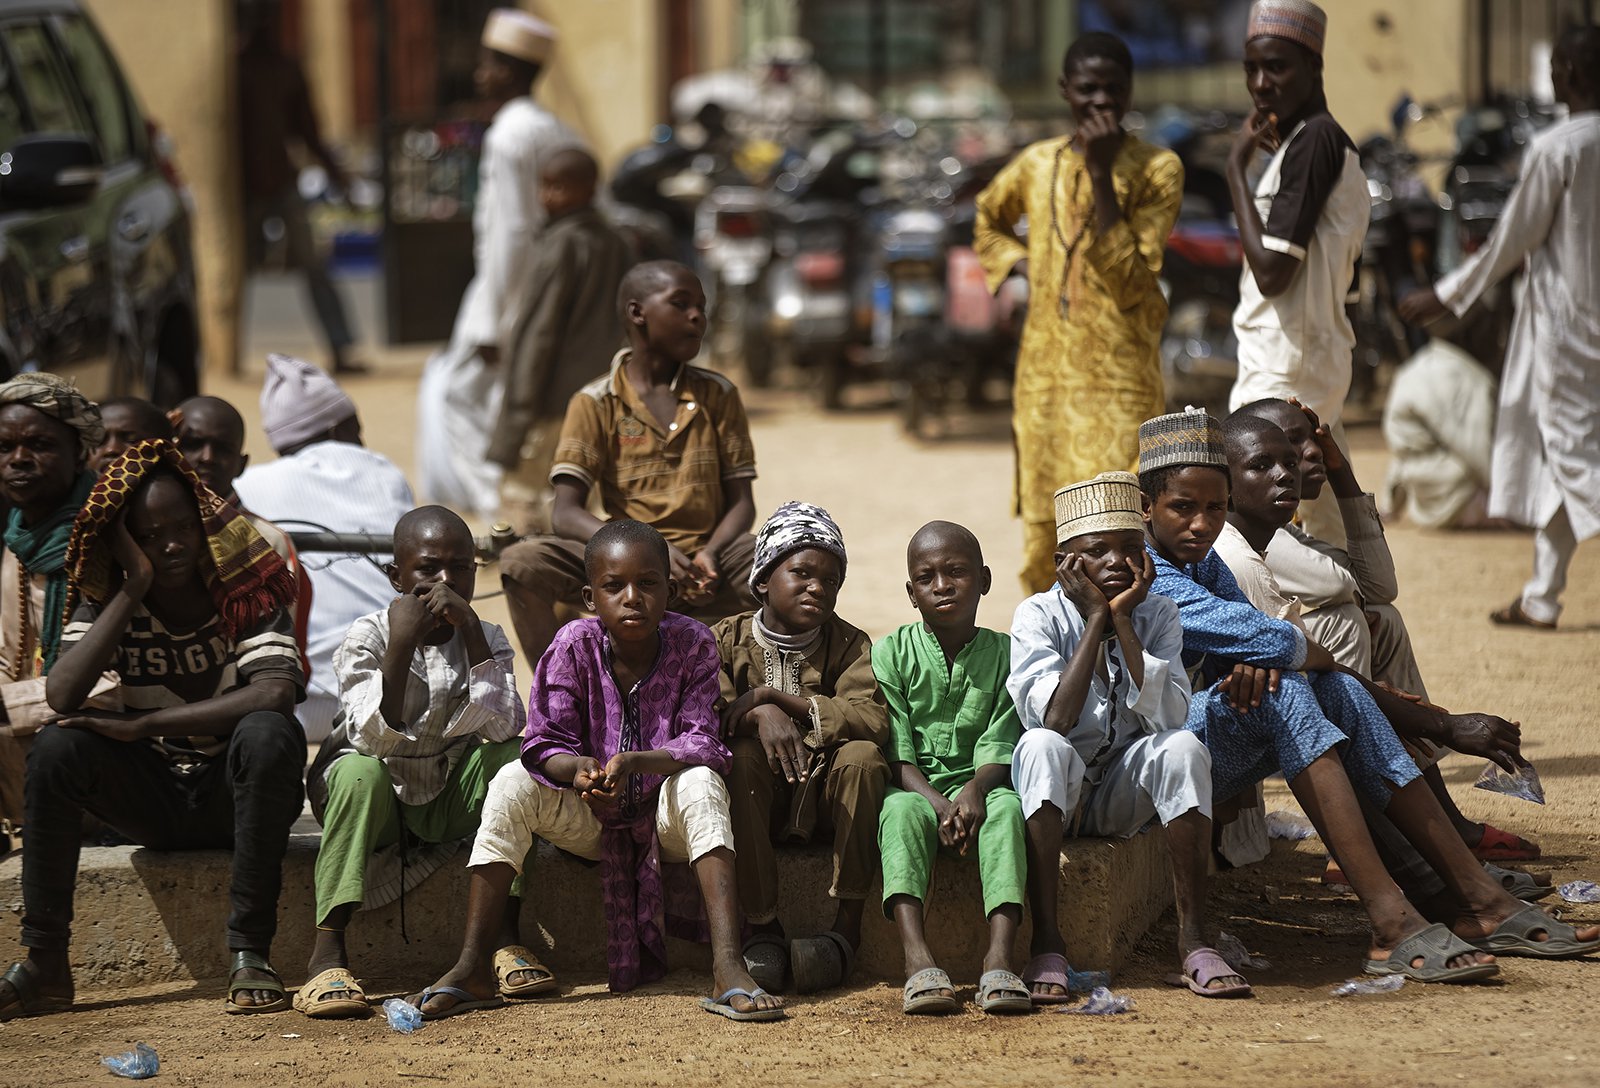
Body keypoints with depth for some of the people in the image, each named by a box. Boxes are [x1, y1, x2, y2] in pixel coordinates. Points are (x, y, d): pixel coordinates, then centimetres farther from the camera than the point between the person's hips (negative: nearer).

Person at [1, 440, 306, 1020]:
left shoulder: (244, 595, -10)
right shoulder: (105, 602, -3)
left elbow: (276, 694, -28)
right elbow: (62, 696, -21)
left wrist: (144, 725, -27)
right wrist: (133, 588, -22)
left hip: (238, 797, -2)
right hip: (156, 799, 2)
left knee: (268, 735, -34)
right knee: (56, 747, -23)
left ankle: (250, 953, -30)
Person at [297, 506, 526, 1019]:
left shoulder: (486, 639, -3)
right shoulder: (367, 636, -13)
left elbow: (502, 728, -22)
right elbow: (375, 739, -26)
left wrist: (469, 630, -26)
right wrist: (402, 644, -34)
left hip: (447, 803, 3)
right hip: (378, 803, -3)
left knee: (510, 756, -24)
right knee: (360, 771, -36)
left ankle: (506, 938, -24)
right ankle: (328, 952, -38)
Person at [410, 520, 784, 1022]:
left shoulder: (693, 644, -14)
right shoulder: (575, 646, -12)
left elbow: (702, 744, -20)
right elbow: (544, 745, -15)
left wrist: (635, 762, -39)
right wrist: (579, 769, -39)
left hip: (663, 816, -1)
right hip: (590, 820, 1)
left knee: (701, 782, -33)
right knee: (514, 783, -24)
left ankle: (728, 970, -45)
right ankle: (472, 969, -25)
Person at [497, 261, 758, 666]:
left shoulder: (717, 395, 9)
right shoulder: (596, 403, 1)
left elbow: (740, 501, 7)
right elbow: (566, 514, -8)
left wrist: (710, 555, -16)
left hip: (705, 564, 1)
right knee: (521, 562, -28)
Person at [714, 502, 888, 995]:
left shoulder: (849, 645, 1)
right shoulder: (727, 640, 2)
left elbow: (873, 720, -18)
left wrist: (774, 696, -21)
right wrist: (762, 715, -33)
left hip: (823, 796, 0)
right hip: (761, 803, 0)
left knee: (863, 756, -29)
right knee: (743, 757, -32)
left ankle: (849, 923, -24)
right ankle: (762, 925, -28)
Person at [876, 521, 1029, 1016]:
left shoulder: (1003, 654, 5)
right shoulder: (890, 654, 3)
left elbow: (999, 749, -4)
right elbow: (895, 752, -6)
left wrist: (974, 791, -26)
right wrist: (938, 804, -22)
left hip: (976, 785, 1)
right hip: (914, 787, -1)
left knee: (1006, 806, -32)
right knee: (902, 812, -34)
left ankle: (999, 957, -48)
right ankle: (918, 960, -53)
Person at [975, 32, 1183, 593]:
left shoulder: (1157, 169, -3)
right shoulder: (1036, 165, 11)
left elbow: (1130, 282, -13)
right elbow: (988, 224, 32)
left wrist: (1101, 173, -16)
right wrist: (1022, 264, 11)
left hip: (1119, 383, -5)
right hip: (1044, 374, 5)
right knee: (1044, 547, 5)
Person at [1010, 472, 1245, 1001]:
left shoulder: (1158, 614, -3)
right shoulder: (1039, 615, -10)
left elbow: (1166, 717, -18)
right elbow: (1052, 720, -25)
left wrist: (1123, 621, -19)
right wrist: (1095, 619, -21)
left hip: (1124, 794, 2)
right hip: (1059, 792, -2)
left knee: (1184, 748, -28)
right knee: (1039, 746, -35)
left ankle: (1193, 942, -28)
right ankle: (1046, 945, -36)